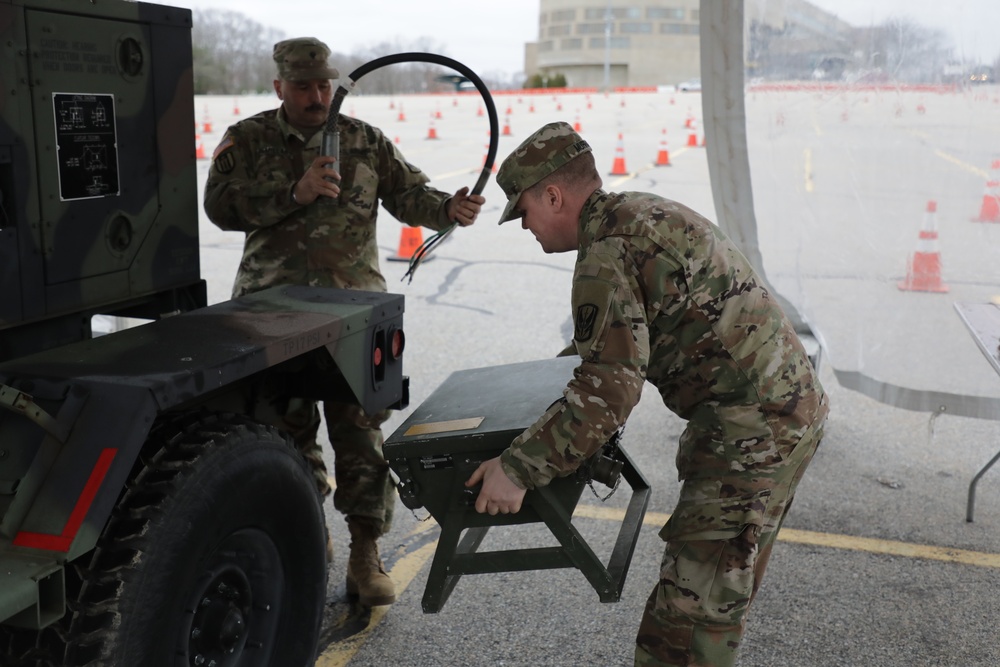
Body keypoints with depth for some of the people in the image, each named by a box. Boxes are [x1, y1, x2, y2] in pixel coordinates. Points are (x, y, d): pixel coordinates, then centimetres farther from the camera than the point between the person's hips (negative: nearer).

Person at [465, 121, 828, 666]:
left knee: (689, 616, -7)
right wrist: (574, 355, 38)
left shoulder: (607, 254, -16)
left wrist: (518, 469, -18)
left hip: (751, 431, -11)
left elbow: (609, 391, -23)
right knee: (725, 579, 22)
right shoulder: (649, 212, 16)